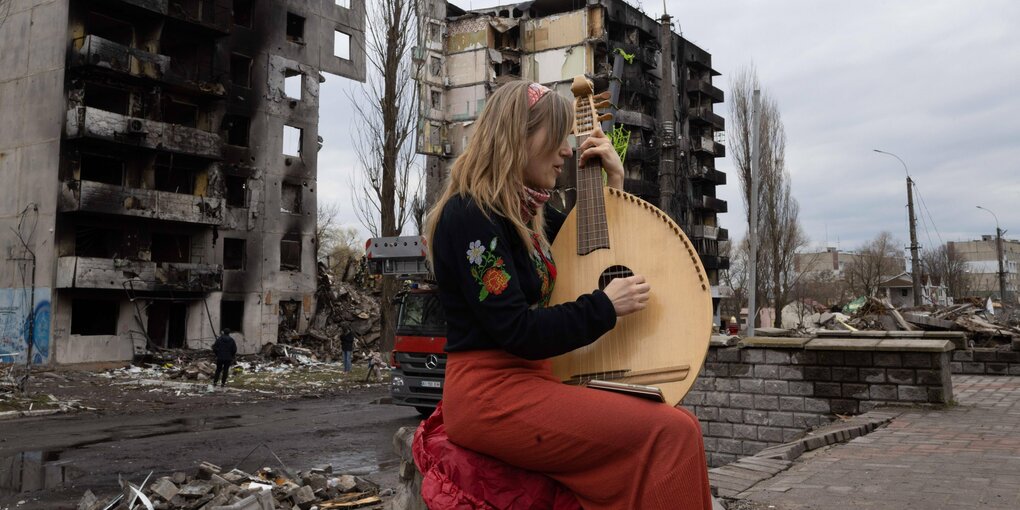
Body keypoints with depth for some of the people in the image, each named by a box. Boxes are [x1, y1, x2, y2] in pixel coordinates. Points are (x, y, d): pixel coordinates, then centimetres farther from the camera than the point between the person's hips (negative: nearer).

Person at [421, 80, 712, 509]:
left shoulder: (526, 212, 12)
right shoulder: (469, 215, -15)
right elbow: (518, 333, -20)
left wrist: (613, 181, 15)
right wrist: (606, 306, -12)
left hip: (528, 382, 9)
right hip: (490, 396, -9)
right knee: (672, 432, -19)